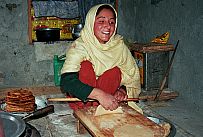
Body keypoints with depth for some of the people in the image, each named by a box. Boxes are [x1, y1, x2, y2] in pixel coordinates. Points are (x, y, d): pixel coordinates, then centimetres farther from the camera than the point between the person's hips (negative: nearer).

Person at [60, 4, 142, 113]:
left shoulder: (119, 45, -5)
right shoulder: (79, 46, -18)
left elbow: (133, 77, -1)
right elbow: (66, 81, -33)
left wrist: (123, 90, -23)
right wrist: (100, 94, -44)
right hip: (80, 100, -3)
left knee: (115, 71, -22)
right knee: (86, 66, -26)